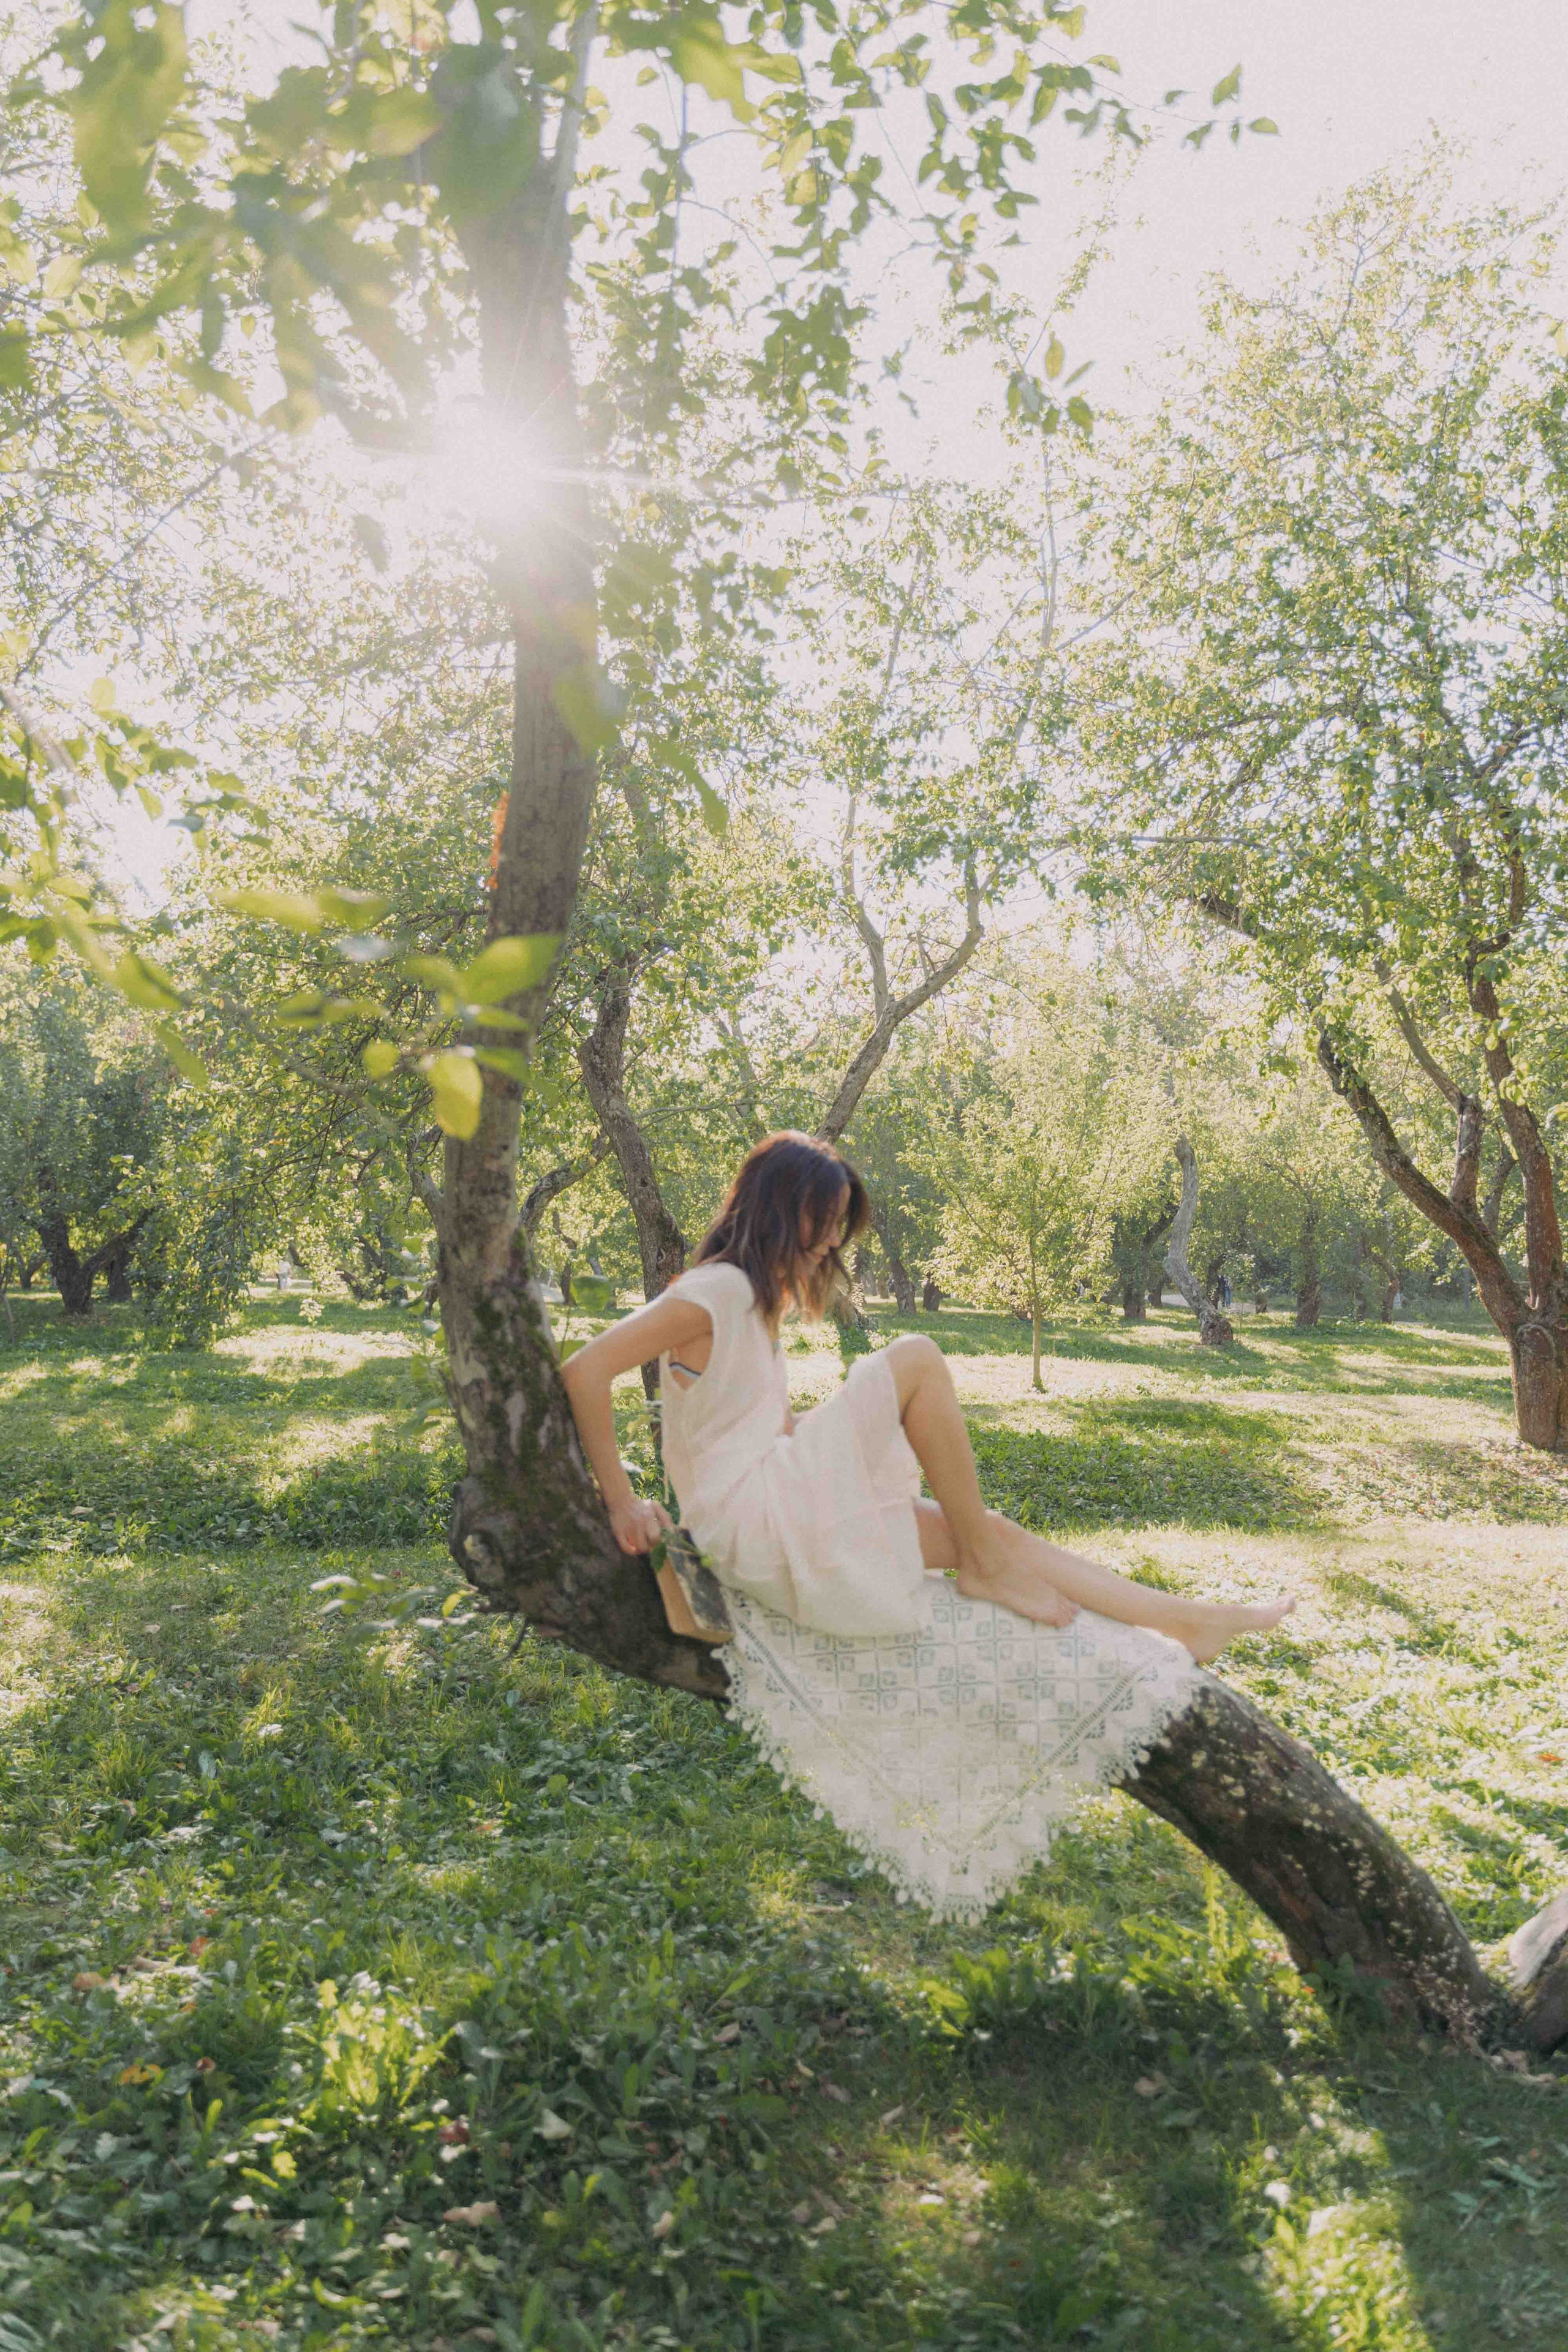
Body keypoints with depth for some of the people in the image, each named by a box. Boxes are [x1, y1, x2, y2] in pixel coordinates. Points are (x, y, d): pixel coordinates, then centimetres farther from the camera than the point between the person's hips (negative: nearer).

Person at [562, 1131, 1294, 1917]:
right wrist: (622, 1501, -16)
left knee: (994, 1533, 3)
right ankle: (985, 1569, -7)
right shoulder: (715, 1292, -11)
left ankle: (1188, 1623, 4)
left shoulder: (757, 1300, 19)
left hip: (793, 1516, 10)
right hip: (754, 1521, -10)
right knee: (915, 1358, -18)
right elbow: (584, 1369, -18)